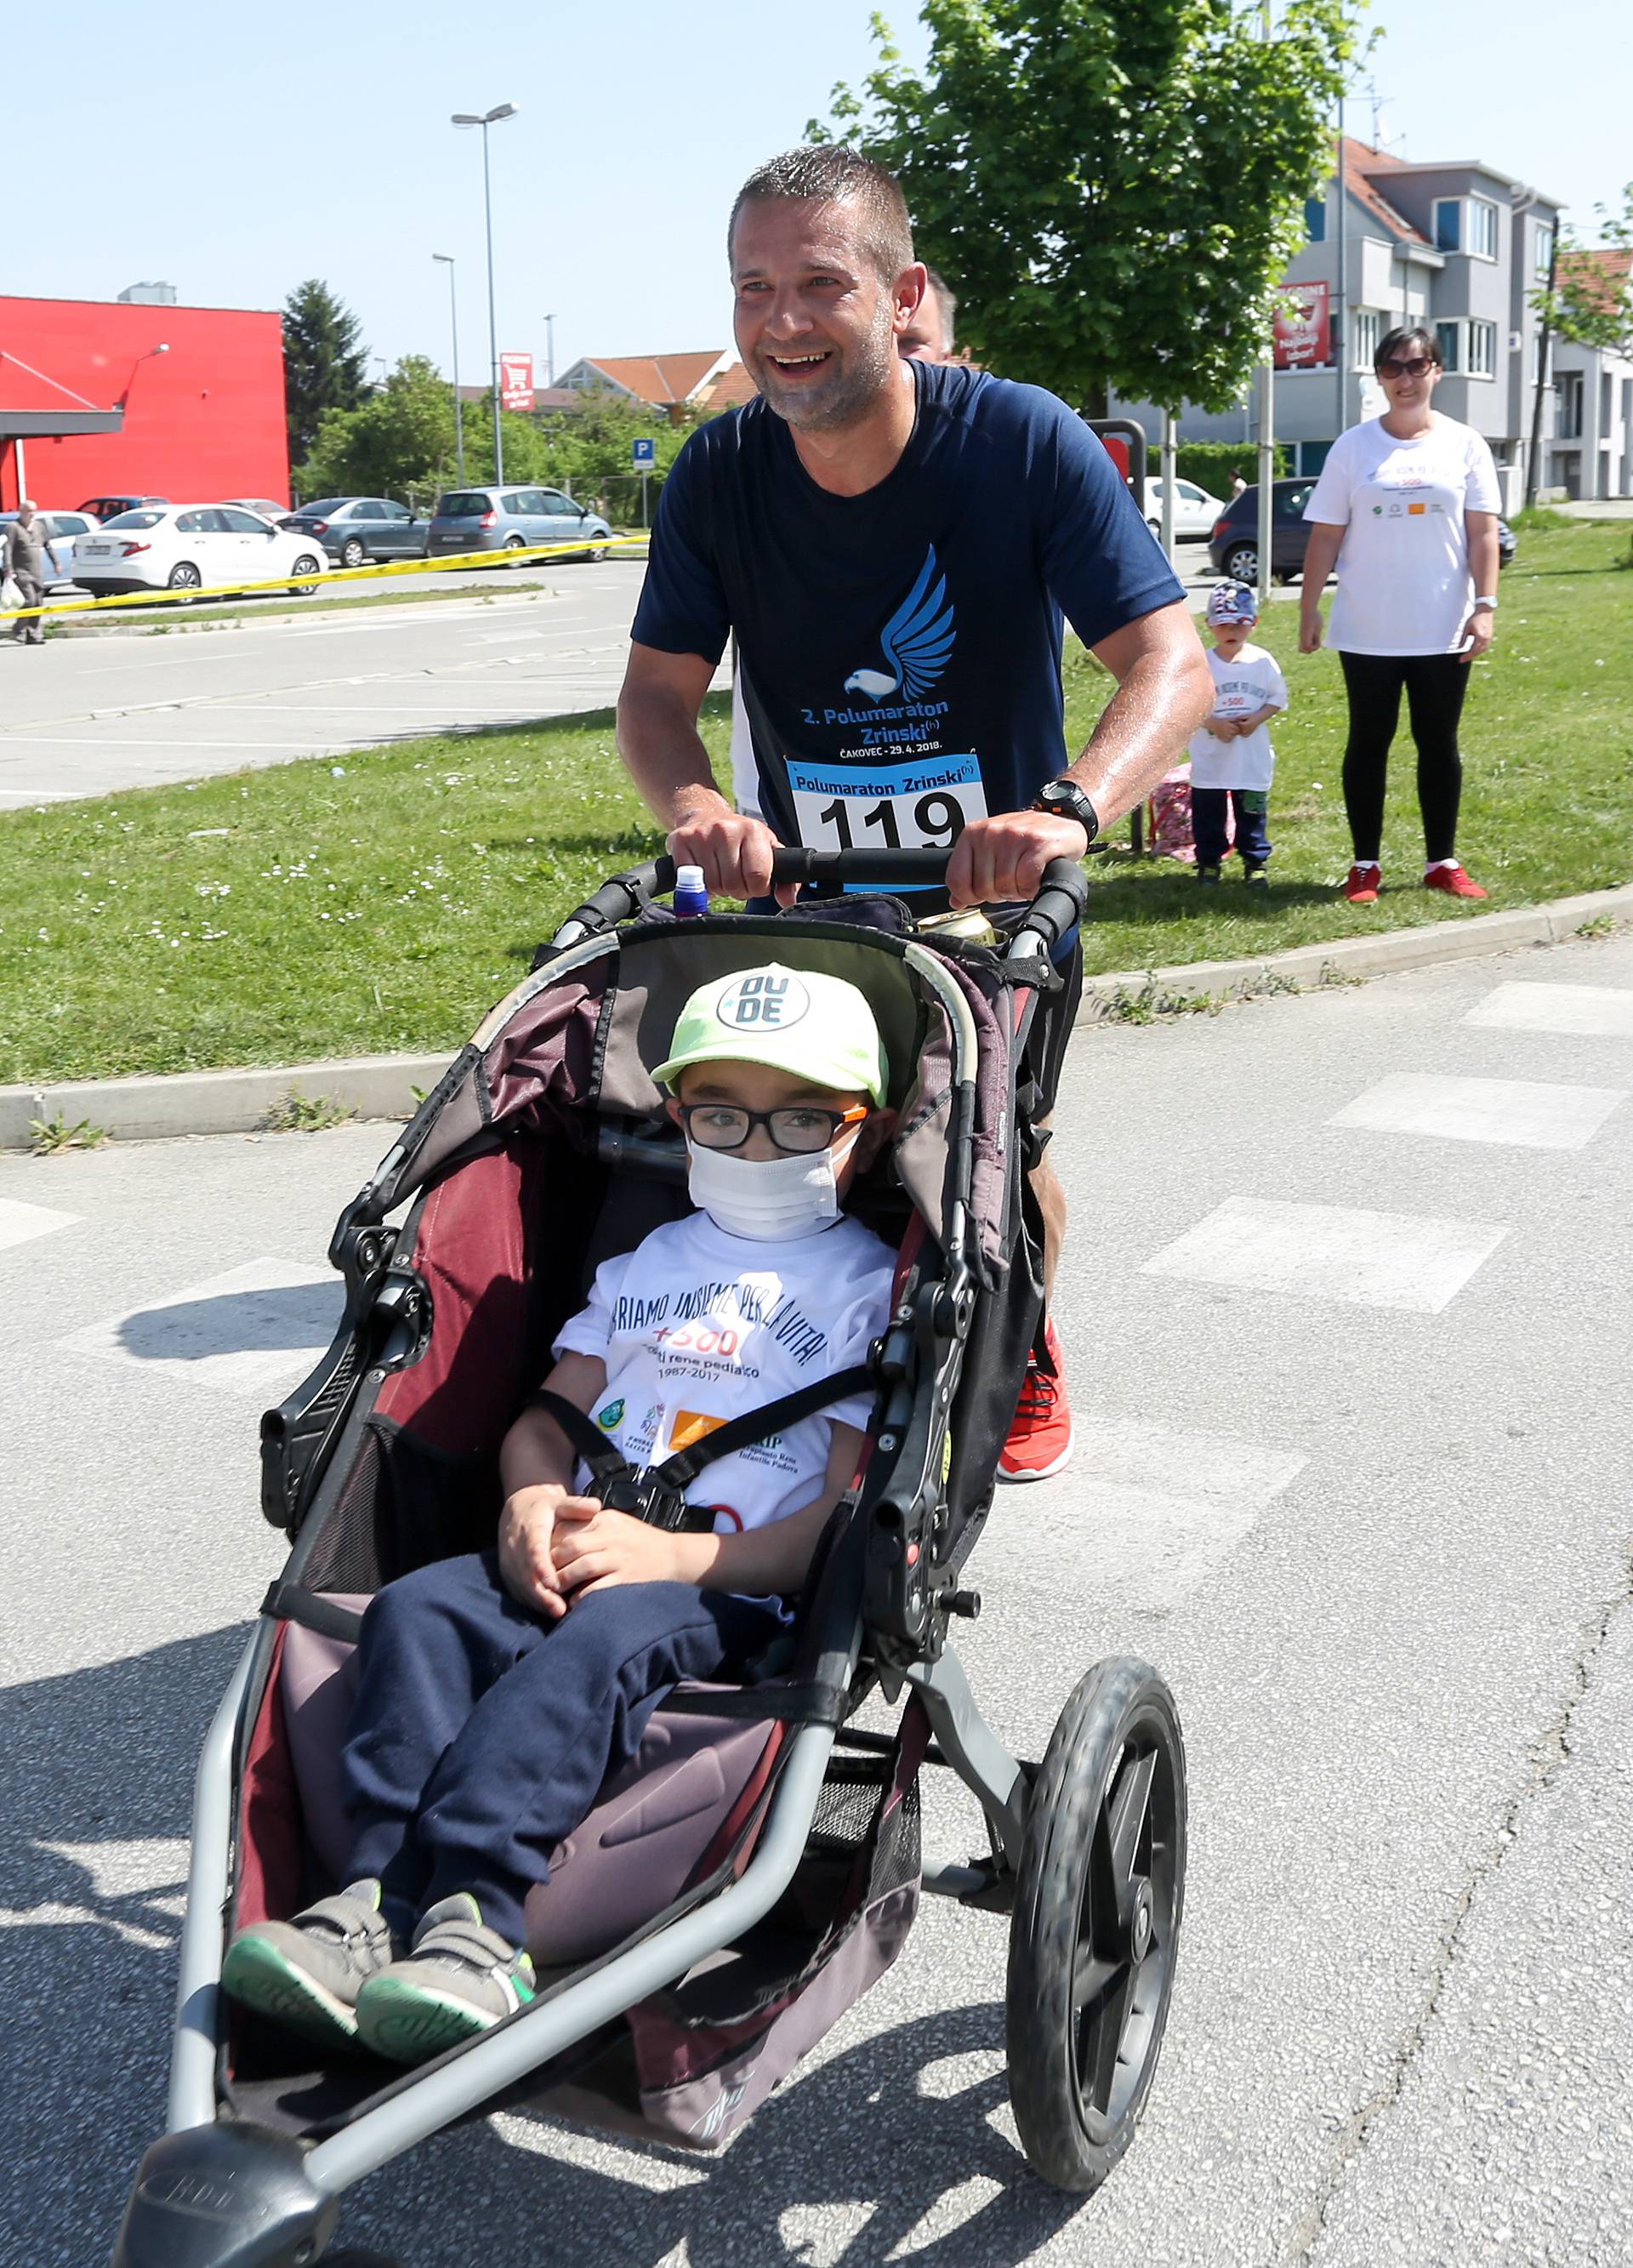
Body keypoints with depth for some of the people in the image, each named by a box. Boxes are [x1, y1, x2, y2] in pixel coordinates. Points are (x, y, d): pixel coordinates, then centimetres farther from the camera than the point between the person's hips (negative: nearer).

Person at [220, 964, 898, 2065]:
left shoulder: (874, 1290, 6)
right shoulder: (646, 1261, 25)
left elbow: (855, 1517, -3)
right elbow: (547, 1412, 20)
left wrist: (681, 1556, -16)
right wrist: (531, 1502, -5)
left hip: (738, 1596, -5)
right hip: (575, 1556, 5)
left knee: (600, 1642, -35)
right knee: (420, 1608, -23)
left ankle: (480, 1926, -44)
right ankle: (378, 1901, -32)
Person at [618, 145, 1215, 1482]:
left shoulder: (1025, 442, -20)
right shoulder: (717, 476, -12)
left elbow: (1172, 664, -25)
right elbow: (658, 689, -8)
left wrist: (1068, 808, -44)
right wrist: (694, 803, -32)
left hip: (999, 885, -2)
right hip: (804, 887, 2)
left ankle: (1028, 1355, 38)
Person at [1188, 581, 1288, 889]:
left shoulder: (1262, 661, -1)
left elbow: (1278, 697, 5)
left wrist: (1257, 718, -12)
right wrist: (1212, 723, -17)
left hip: (1252, 756, 1)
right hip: (1210, 756, -1)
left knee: (1253, 813, 7)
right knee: (1208, 814, 7)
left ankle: (1256, 863, 17)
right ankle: (1208, 861, 20)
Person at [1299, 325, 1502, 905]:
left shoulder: (1463, 444, 4)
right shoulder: (1353, 447, 2)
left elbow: (1483, 532, 1)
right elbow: (1325, 537, 2)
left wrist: (1485, 606, -7)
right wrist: (1309, 611, -1)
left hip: (1445, 631, 1)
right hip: (1368, 632, -1)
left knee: (1439, 745, 8)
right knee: (1369, 743, 6)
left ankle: (1443, 862, 17)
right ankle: (1365, 865, 13)